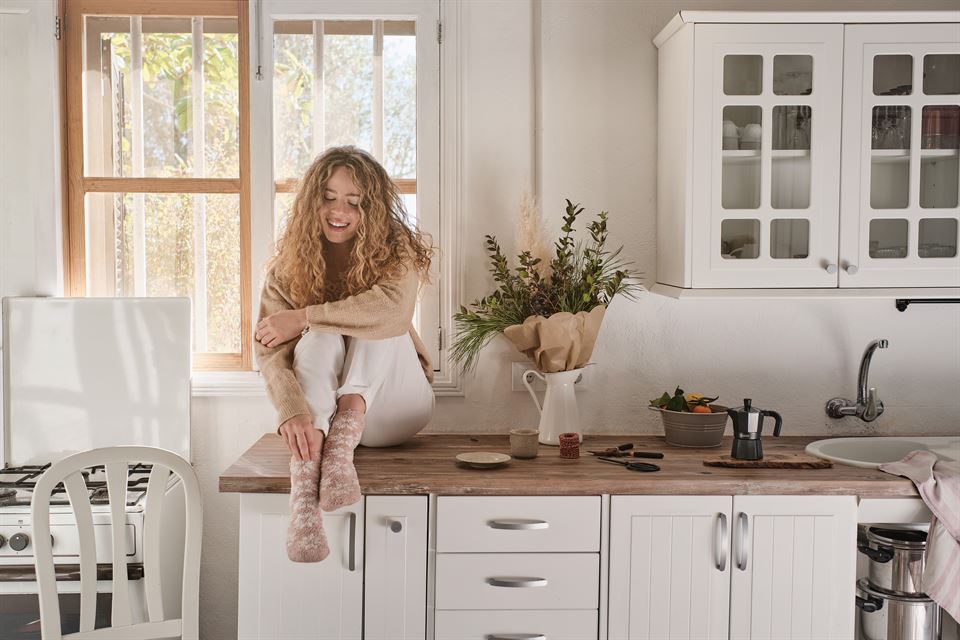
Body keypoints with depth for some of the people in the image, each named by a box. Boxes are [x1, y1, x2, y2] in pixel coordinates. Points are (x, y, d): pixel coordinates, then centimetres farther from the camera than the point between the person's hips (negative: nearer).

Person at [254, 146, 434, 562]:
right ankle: (303, 492, -52)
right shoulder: (287, 267, -6)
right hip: (318, 410, 1)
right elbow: (269, 351, -21)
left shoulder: (397, 251, -7)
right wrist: (292, 411, -41)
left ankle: (342, 443, -43)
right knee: (321, 337, -31)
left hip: (387, 411, 0)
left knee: (381, 324, -25)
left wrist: (303, 317, -27)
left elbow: (393, 308, -30)